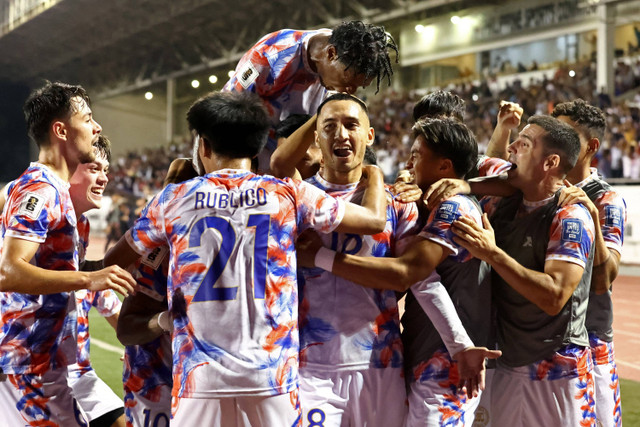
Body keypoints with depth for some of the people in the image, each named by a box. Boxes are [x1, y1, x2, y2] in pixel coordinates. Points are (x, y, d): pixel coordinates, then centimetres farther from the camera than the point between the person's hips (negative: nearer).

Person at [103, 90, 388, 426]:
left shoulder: (175, 199, 4)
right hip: (271, 374, 0)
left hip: (200, 377, 0)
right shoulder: (289, 195, 2)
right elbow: (375, 220, 10)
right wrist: (374, 175, 30)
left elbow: (112, 260, 16)